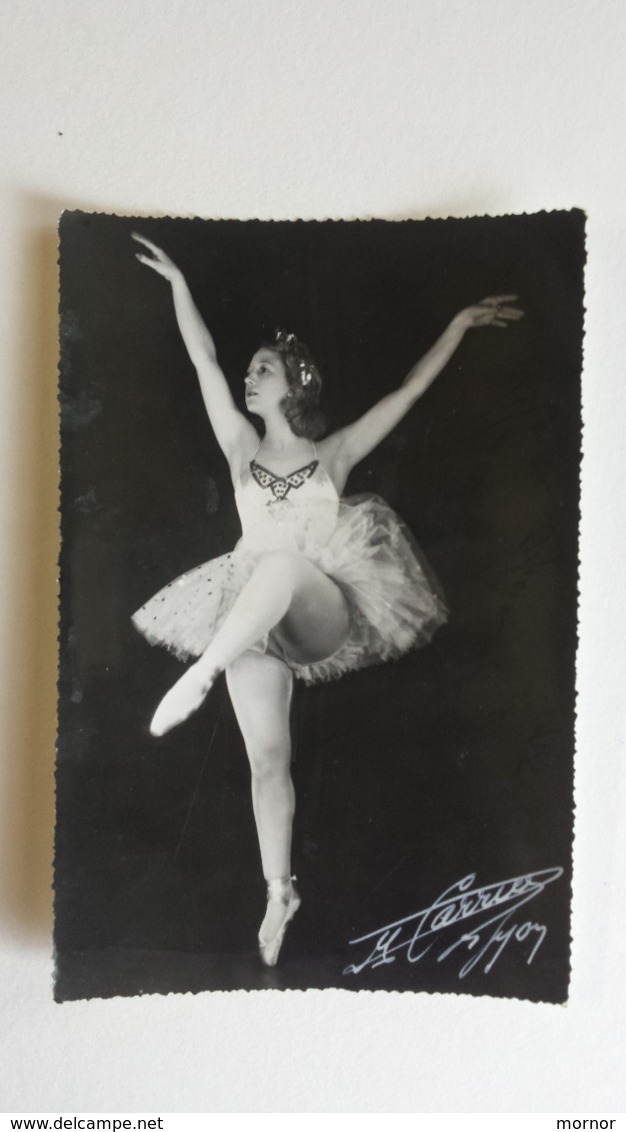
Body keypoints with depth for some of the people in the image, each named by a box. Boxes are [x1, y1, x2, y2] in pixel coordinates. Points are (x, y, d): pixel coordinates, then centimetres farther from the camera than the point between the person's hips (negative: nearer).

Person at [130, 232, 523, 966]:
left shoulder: (335, 452, 8)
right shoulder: (241, 448, 12)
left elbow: (410, 388, 7)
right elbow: (204, 363, 10)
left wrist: (461, 321, 7)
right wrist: (177, 282, 11)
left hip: (324, 612, -2)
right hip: (253, 622, 3)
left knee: (282, 560, -38)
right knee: (266, 758, 1)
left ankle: (198, 674, -38)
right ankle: (279, 892, 17)